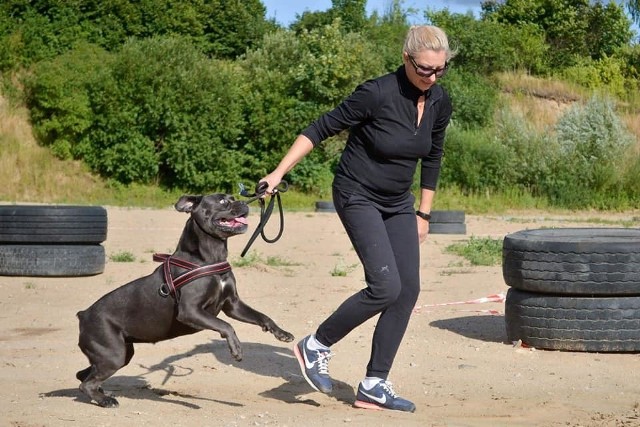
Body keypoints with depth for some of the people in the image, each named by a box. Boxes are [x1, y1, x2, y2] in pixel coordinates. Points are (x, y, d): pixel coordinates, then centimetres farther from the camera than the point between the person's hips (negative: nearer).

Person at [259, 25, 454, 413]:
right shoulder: (377, 94, -22)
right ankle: (317, 345, 3)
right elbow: (322, 129, -16)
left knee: (408, 289, -3)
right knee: (386, 286, -19)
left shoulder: (440, 103, -3)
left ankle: (374, 386, 5)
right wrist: (279, 173, -20)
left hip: (398, 203, 7)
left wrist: (424, 214, 15)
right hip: (358, 197, -7)